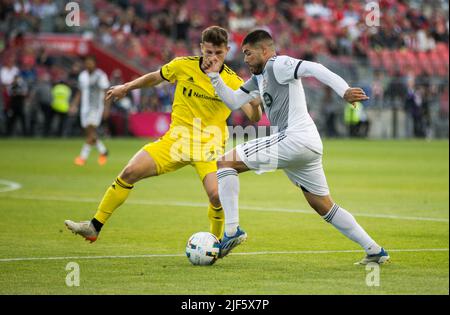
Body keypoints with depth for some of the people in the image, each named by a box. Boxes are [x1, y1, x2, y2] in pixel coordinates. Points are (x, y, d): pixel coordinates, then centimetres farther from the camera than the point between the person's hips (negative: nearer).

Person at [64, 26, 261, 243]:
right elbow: (155, 77, 16)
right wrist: (126, 87, 14)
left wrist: (255, 105, -39)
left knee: (216, 195, -24)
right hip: (176, 140, 2)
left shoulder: (232, 81, -10)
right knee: (130, 172, -11)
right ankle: (94, 227, -1)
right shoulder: (183, 66, -5)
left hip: (209, 146, -2)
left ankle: (216, 242, 7)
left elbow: (254, 117, -17)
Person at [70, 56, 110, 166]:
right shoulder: (82, 76, 13)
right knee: (89, 133, 6)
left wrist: (106, 107, -14)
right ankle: (103, 151, 26)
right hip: (85, 107, 6)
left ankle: (83, 156, -19)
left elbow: (105, 93, -7)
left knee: (91, 130, -17)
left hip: (96, 107, -6)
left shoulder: (100, 76, -5)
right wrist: (74, 105, 11)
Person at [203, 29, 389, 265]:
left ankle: (232, 230, -17)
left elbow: (313, 68, -18)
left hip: (295, 138, -10)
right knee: (324, 207, 17)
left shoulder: (278, 65, -3)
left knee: (226, 162, -7)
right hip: (310, 146, 10)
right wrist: (214, 76, 16)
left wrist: (344, 91, -31)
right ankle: (374, 250, 16)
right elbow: (233, 102, 27)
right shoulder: (259, 77, 25)